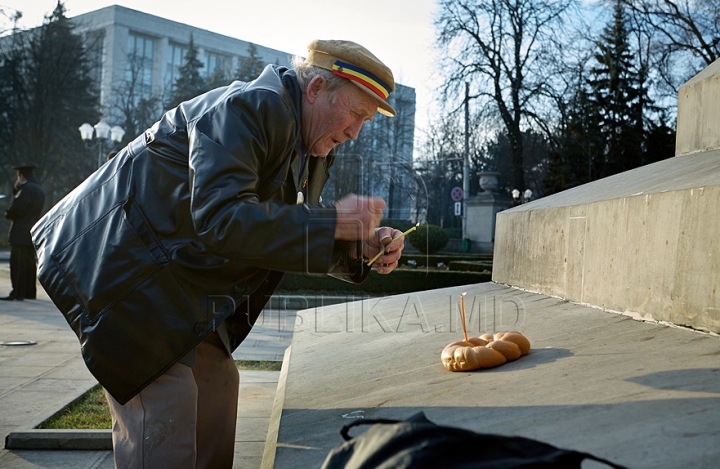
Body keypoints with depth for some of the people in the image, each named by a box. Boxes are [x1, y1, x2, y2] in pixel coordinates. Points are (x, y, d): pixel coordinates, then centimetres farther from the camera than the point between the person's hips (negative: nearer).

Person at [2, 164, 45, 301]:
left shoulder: (26, 189, -14)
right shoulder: (38, 189, 18)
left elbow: (17, 208, -21)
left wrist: (8, 214, 0)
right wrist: (17, 189, 8)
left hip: (21, 232, -10)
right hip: (33, 231, 10)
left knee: (17, 263, -8)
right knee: (29, 263, 13)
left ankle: (17, 293, -9)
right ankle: (30, 292, 17)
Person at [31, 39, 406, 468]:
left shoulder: (311, 150, 7)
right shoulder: (248, 108, -23)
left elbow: (292, 241, 12)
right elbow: (221, 219, -34)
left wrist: (360, 248, -6)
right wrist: (333, 221, -28)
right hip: (119, 261, -10)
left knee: (216, 382, 11)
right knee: (165, 399, -14)